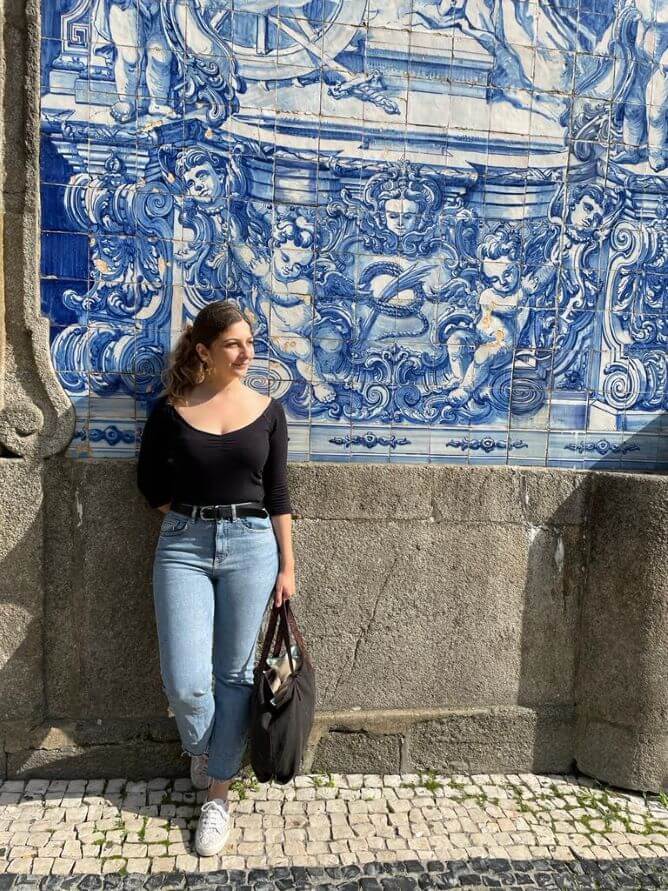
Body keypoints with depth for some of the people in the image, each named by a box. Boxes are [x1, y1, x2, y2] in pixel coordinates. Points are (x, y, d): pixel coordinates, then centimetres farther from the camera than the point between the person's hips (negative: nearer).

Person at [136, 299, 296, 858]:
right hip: (183, 547, 0)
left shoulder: (267, 410, 2)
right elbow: (150, 481, 10)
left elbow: (278, 494, 2)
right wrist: (191, 518, 3)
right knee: (184, 681, -3)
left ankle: (218, 793, 25)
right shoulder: (171, 410, 0)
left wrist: (287, 565, 0)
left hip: (252, 545, 1)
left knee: (235, 675, 7)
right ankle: (203, 751, 32)